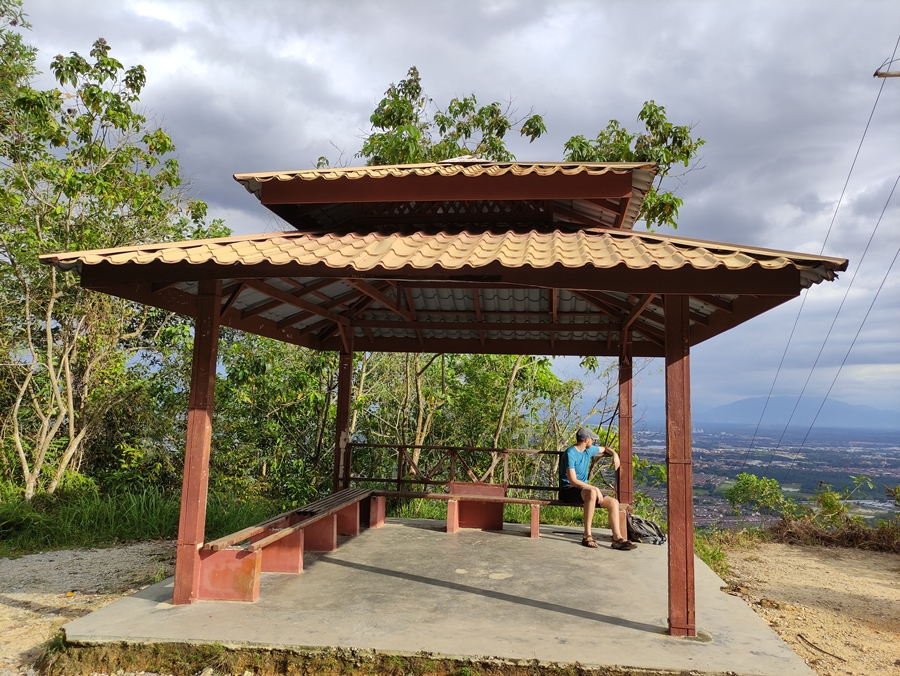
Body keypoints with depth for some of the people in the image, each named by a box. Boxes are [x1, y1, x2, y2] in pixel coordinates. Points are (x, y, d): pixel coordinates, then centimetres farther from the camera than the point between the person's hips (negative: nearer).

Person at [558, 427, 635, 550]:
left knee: (614, 502, -8)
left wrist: (615, 454, 12)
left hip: (584, 489, 9)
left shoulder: (588, 450, 11)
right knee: (592, 493, -39)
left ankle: (617, 538, -9)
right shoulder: (570, 453, -15)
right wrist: (595, 488, -27)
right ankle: (587, 536, -36)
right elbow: (573, 481, -23)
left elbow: (604, 449, 34)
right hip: (568, 490, -9)